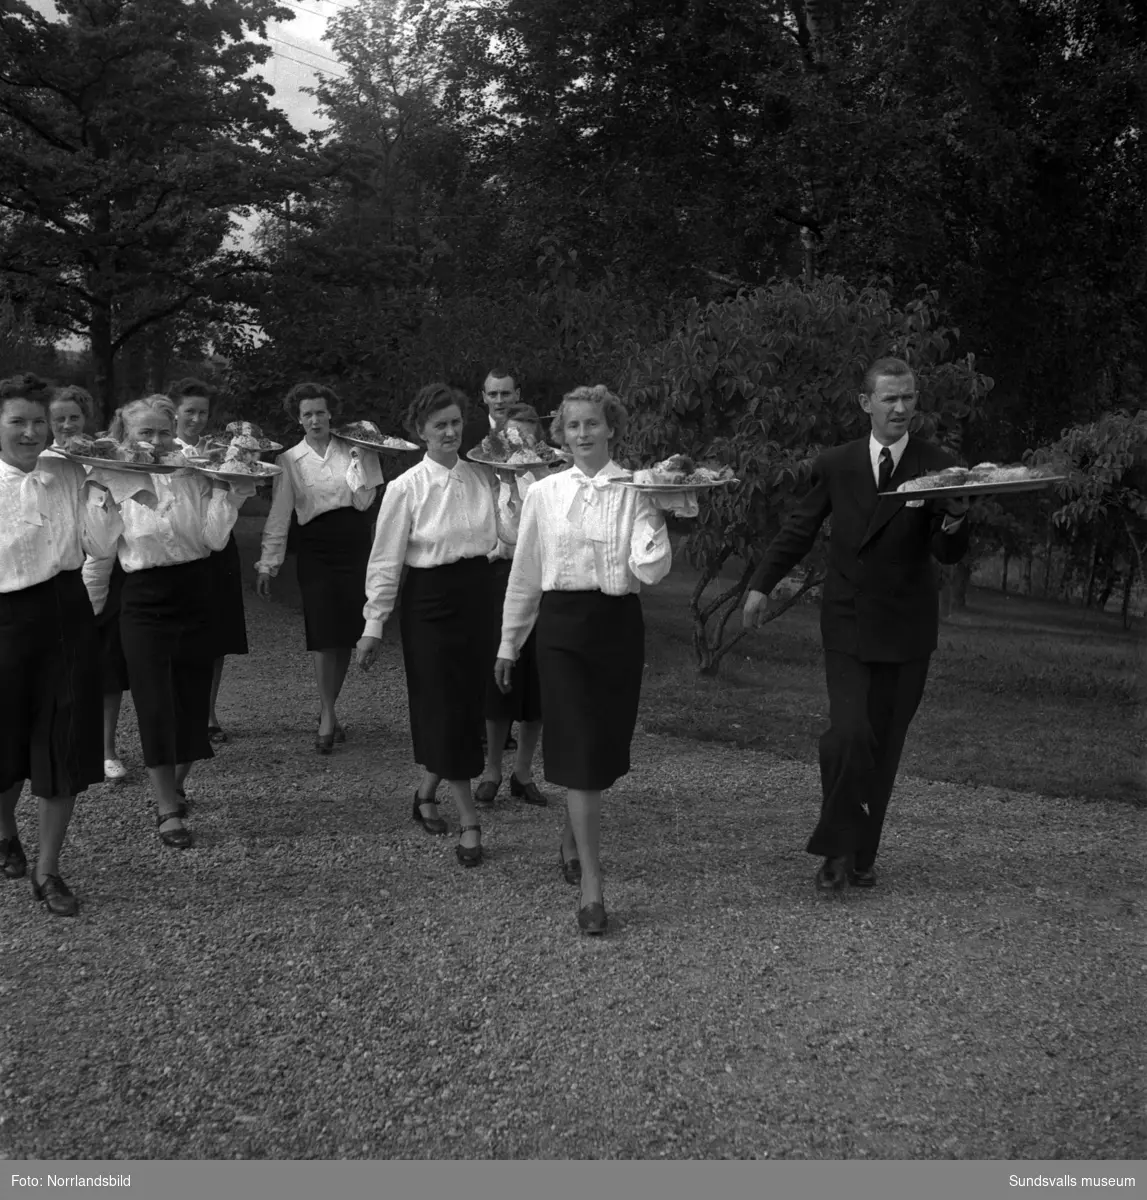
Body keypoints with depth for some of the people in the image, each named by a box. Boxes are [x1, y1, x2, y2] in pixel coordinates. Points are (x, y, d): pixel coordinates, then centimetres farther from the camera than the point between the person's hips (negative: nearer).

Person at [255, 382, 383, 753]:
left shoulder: (352, 450, 6)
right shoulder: (290, 460, 5)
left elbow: (363, 500, -2)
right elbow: (279, 515, 2)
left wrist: (358, 459, -5)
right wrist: (267, 564, -4)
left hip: (355, 546, 1)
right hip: (317, 548, -1)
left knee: (347, 633, 3)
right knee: (324, 634, -9)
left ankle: (327, 709, 19)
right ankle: (328, 715, -2)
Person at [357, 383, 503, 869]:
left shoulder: (484, 478, 3)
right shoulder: (405, 488, -8)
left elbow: (499, 538, 11)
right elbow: (386, 560, -6)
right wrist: (373, 624, -7)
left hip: (478, 595, 4)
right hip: (430, 599, -4)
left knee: (469, 704, 11)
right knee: (444, 707, -2)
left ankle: (426, 794, 33)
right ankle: (469, 823, 5)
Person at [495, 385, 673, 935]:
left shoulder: (635, 492, 0)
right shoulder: (544, 493, 3)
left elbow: (652, 569, -12)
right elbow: (525, 574, 10)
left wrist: (654, 514, -23)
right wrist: (509, 642, 13)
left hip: (619, 626, 1)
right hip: (562, 625, -1)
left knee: (606, 743, 12)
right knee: (579, 749, -7)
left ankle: (572, 840, 41)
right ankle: (591, 887, -3)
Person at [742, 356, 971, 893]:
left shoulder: (938, 466, -1)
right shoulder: (835, 465, 2)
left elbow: (950, 555, -6)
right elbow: (799, 529, 13)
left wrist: (955, 517, -27)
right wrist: (762, 584, 9)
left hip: (907, 629, 1)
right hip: (848, 623, -1)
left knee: (884, 744, 8)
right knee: (850, 733, -14)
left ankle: (860, 853, 23)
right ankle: (838, 846, 4)